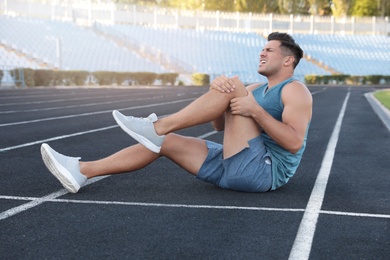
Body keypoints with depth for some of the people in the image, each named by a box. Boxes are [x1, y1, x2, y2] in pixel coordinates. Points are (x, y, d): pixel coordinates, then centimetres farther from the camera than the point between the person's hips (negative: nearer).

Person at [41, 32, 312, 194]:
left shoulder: (295, 90, -1)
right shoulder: (257, 89, 23)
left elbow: (294, 143, -17)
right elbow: (221, 126, 9)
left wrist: (255, 110, -22)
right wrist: (215, 86, -10)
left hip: (265, 170, -8)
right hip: (235, 168, 8)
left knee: (233, 86, -18)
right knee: (164, 142, -1)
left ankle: (158, 126, -19)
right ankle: (81, 170, -6)